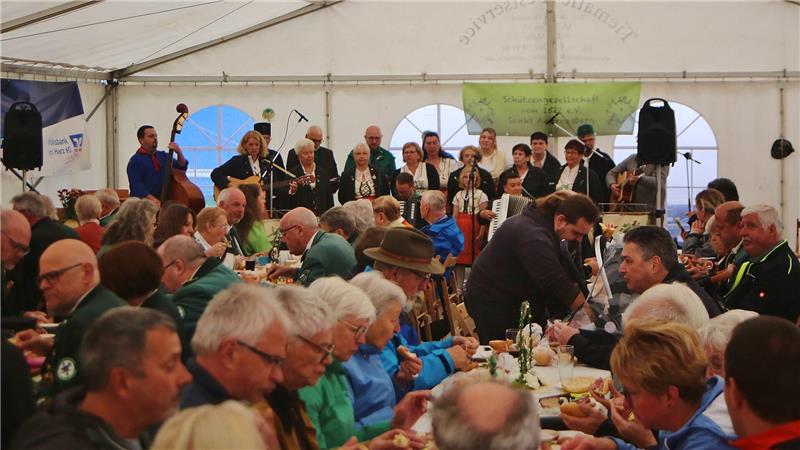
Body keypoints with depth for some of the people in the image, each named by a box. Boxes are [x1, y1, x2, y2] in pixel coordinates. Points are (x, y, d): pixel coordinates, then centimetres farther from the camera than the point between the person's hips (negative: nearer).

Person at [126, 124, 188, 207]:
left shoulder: (163, 156, 15)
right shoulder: (135, 161, -1)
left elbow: (182, 167, 12)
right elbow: (136, 185, -10)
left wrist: (179, 153, -7)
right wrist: (152, 199, -22)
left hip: (163, 201, 4)